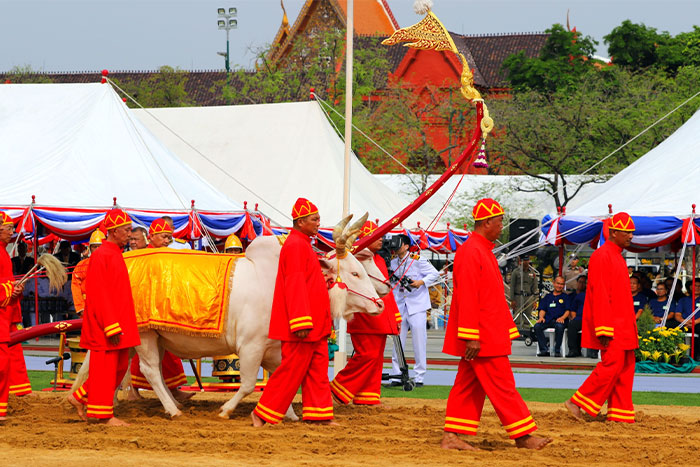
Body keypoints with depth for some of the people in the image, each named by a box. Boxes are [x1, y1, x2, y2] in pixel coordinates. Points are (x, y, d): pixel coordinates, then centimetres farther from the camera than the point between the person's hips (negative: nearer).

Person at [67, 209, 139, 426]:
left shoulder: (116, 254, 15)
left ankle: (79, 397, 21)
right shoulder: (101, 256, -15)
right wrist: (111, 326, -22)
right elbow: (98, 294, -19)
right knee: (105, 367, -3)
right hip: (104, 326, -10)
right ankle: (102, 414, 3)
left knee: (119, 366, 13)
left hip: (118, 322, 10)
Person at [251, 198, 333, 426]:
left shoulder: (303, 245, 18)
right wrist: (301, 322, -25)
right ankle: (263, 413, 1)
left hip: (314, 322, 10)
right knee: (292, 369, -6)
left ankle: (318, 414, 10)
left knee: (317, 368, 9)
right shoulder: (295, 245, -14)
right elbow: (295, 285, -21)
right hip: (302, 324, -10)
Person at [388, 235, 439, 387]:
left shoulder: (417, 260, -5)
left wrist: (422, 282, -17)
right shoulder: (393, 262, 9)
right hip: (399, 306, 5)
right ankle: (396, 377, 7)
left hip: (417, 306, -5)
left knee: (419, 344, -3)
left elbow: (435, 274, -2)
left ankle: (419, 378, 2)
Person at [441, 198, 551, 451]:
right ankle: (523, 436, -1)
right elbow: (467, 297, -20)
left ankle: (451, 437, 10)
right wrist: (471, 337, -23)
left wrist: (508, 329, 22)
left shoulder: (484, 250, 18)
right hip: (481, 337, -10)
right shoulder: (471, 252, -14)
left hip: (490, 334, 10)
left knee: (469, 386, 9)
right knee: (502, 386, -5)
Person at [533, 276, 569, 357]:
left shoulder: (565, 297, 18)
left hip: (559, 320, -3)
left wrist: (562, 317, -14)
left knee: (559, 326, -40)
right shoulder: (548, 296, 26)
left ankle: (557, 350, -30)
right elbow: (543, 309, 18)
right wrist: (541, 317, -4)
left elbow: (567, 311, 8)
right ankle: (544, 350, -30)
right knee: (537, 326, -29)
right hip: (547, 320, 3)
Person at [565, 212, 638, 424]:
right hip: (610, 327, -10)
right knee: (612, 365, -14)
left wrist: (630, 326, 18)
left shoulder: (618, 257, 19)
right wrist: (603, 330, -22)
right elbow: (599, 295, -18)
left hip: (622, 327, 10)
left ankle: (621, 415, 9)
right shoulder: (601, 256, -12)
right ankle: (577, 403, -6)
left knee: (626, 368, 7)